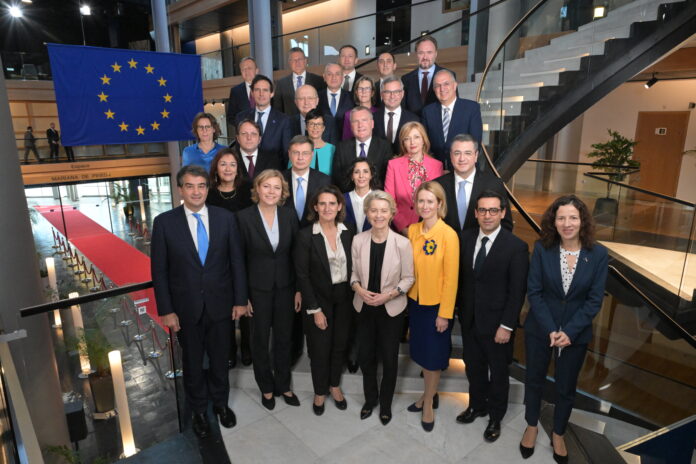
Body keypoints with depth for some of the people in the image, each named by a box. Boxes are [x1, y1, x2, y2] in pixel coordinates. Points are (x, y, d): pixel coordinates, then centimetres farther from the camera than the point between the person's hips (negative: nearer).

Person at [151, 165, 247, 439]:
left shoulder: (225, 218, -5)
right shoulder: (165, 222, -9)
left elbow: (237, 261, -1)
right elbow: (159, 270, -6)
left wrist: (240, 299, -2)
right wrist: (165, 310, -8)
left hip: (220, 304, 1)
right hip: (186, 307, -1)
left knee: (220, 359, 18)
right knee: (192, 362, 17)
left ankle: (220, 403, 43)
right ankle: (198, 410, 40)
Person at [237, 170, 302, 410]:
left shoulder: (289, 215, -3)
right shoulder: (244, 217, -12)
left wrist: (299, 289, 1)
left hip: (285, 287, 3)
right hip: (258, 288, -2)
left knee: (284, 338, 16)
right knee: (260, 340, 14)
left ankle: (283, 385, 37)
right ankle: (266, 387, 36)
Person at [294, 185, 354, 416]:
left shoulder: (347, 233, -2)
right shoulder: (306, 235, -14)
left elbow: (351, 267, 4)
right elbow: (302, 275, -13)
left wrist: (353, 297, -3)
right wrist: (315, 309, -13)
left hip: (344, 299, 3)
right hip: (319, 299, -3)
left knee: (340, 345, 16)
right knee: (320, 349, 10)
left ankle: (334, 386, 40)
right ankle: (320, 391, 34)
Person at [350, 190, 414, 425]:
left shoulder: (403, 243, -16)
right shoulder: (358, 240, -9)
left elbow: (408, 278, -7)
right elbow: (354, 273, 2)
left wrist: (389, 294, -20)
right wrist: (359, 289, -17)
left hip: (391, 309, -2)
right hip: (365, 307, 2)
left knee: (389, 358, 13)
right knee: (366, 356, 17)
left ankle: (386, 403, 38)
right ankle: (370, 398, 42)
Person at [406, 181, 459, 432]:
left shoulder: (449, 235, -17)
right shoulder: (412, 230, 0)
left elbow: (451, 277, -15)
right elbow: (409, 267, 7)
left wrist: (445, 314, -13)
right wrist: (407, 294, 4)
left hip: (437, 305, -5)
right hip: (415, 301, 5)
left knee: (433, 356, 9)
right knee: (421, 352, 18)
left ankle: (428, 403, 31)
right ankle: (430, 394, 40)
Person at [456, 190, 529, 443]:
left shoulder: (516, 247, -17)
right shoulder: (466, 237, -3)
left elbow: (517, 291, -15)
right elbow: (462, 276, 4)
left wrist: (506, 326, -15)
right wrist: (461, 310, 4)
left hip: (496, 322, -4)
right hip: (469, 318, 4)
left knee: (498, 372, 17)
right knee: (473, 367, 22)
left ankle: (495, 417, 39)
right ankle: (477, 405, 47)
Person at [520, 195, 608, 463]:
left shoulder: (598, 254, -10)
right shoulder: (542, 249, -12)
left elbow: (595, 299, -9)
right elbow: (533, 292, -10)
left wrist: (569, 332, -16)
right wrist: (551, 330, -16)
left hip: (576, 333, 0)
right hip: (540, 329, 0)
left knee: (566, 387, 17)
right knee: (534, 380, 17)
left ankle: (558, 435, 41)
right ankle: (532, 426, 41)